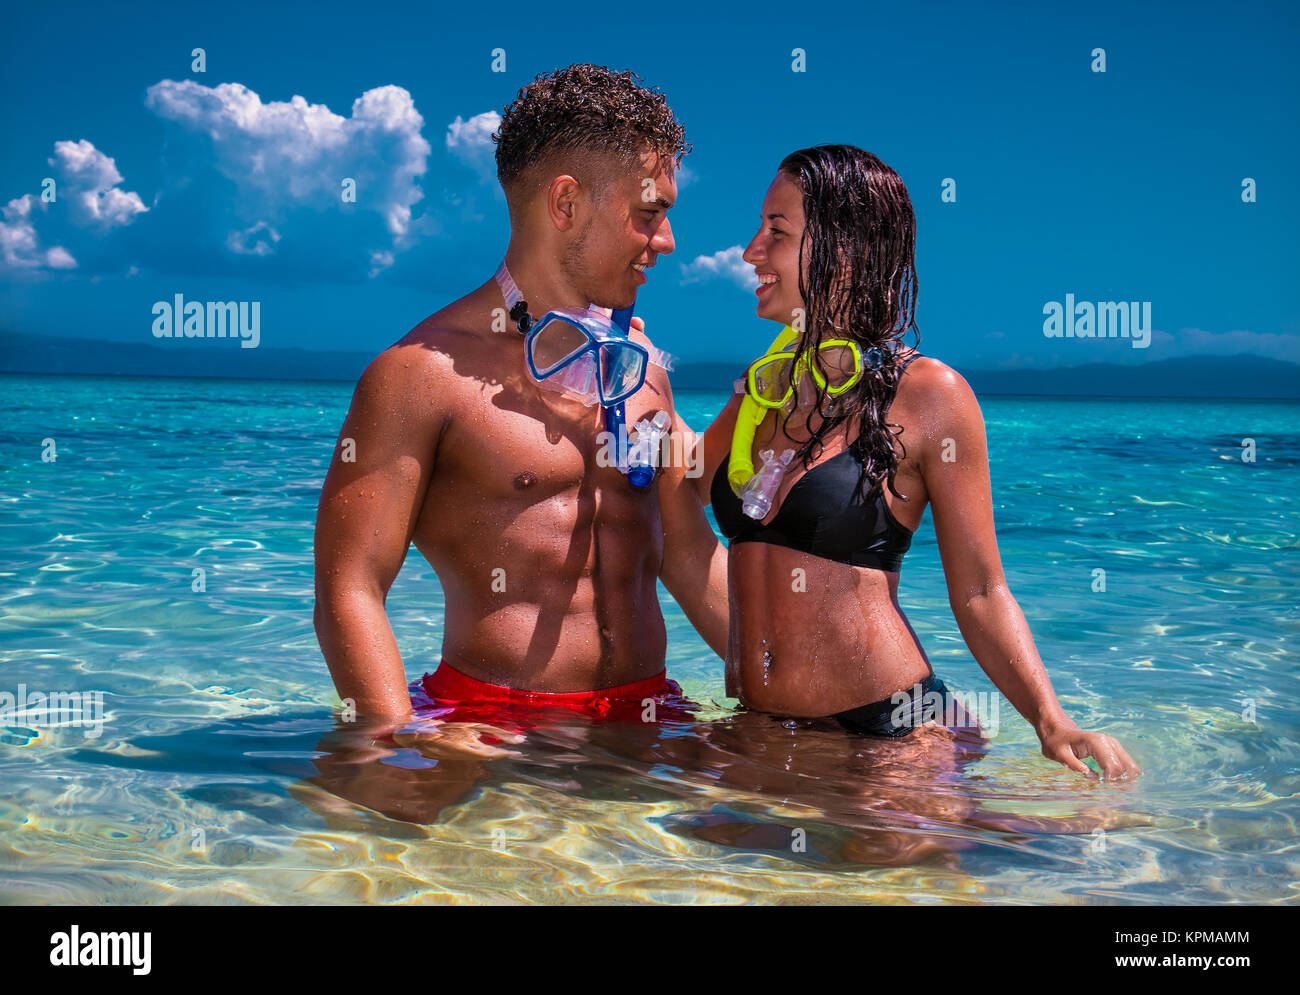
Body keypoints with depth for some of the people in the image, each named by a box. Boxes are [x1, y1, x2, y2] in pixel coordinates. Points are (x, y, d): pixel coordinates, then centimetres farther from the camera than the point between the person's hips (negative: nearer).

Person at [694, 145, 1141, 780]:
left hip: (886, 731, -6)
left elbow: (981, 594, -7)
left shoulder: (928, 395, -7)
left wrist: (1052, 722, -19)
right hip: (756, 730, 6)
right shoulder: (764, 384, 9)